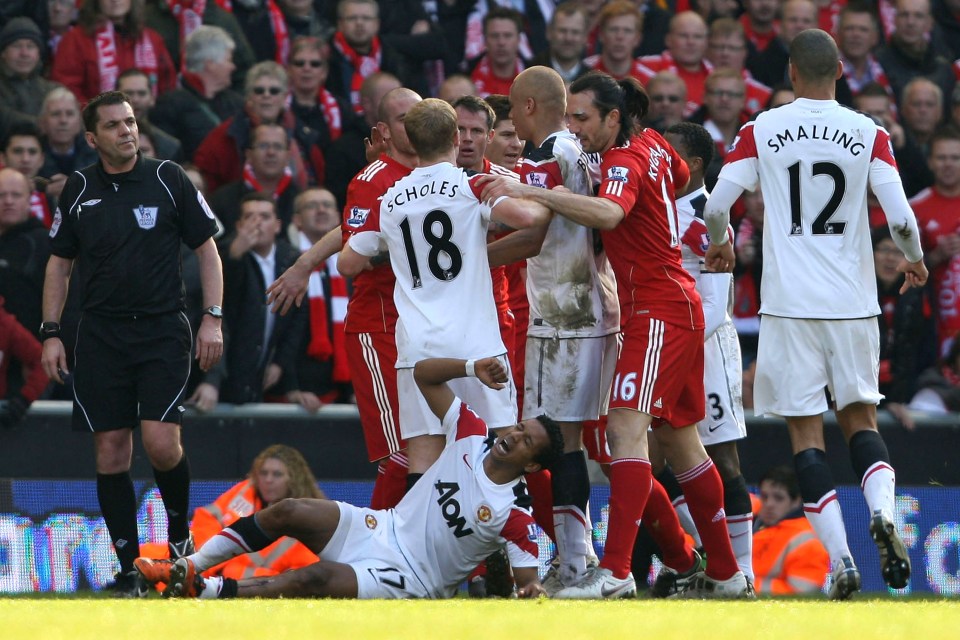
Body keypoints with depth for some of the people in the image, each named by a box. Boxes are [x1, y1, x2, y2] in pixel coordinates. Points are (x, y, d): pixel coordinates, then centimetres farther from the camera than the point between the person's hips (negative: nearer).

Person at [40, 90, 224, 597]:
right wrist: (50, 332, 7)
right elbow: (59, 264, 15)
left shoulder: (168, 180, 0)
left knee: (161, 442, -16)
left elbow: (207, 250, 5)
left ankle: (179, 528, 13)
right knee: (111, 454, -1)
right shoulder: (79, 189, 7)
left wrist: (212, 319, -3)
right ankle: (128, 570, 6)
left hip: (162, 331, -2)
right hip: (101, 336, 2)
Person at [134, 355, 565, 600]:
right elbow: (424, 375, 5)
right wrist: (473, 368, -10)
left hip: (410, 582, -6)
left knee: (318, 578, -30)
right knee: (287, 513, -14)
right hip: (382, 528, 6)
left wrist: (531, 591, -34)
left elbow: (527, 576, -11)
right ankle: (189, 569, -10)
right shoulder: (472, 438, 3)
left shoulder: (515, 516, -12)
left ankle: (206, 592, -31)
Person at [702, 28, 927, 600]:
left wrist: (720, 245, 20)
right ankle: (883, 510, -15)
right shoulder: (869, 134, 0)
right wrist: (915, 260, 14)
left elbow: (717, 206, -3)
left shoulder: (763, 131, 0)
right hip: (853, 304, 1)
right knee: (860, 417, 14)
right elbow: (900, 217, -7)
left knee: (806, 429, 3)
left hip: (790, 302, -1)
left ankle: (841, 557, -8)